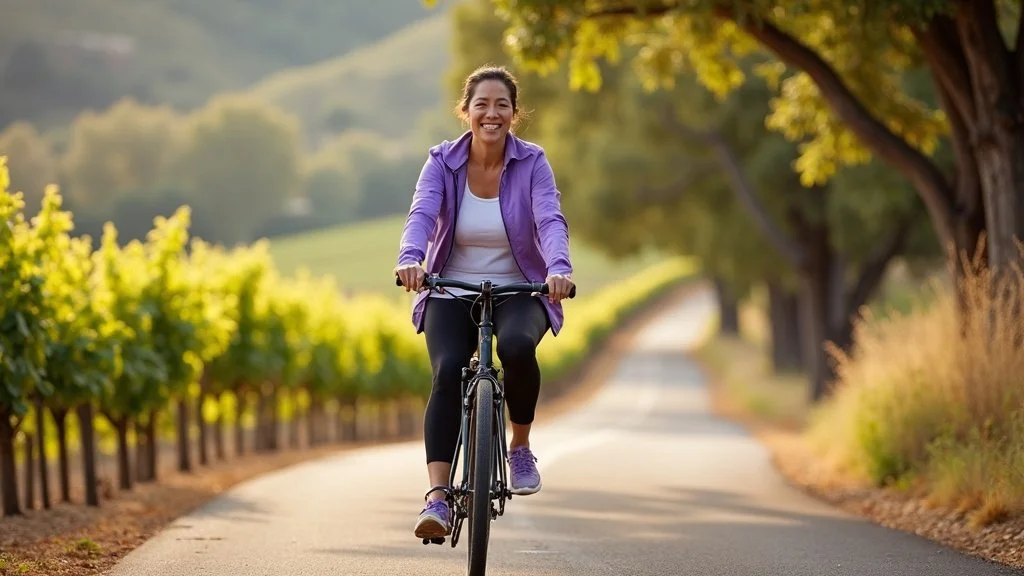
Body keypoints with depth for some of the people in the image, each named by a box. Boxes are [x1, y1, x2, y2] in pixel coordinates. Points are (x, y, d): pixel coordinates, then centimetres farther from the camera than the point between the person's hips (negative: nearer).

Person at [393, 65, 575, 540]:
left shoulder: (531, 164, -6)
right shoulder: (442, 162, -4)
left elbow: (550, 220, -21)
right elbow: (422, 214, -20)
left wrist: (558, 268, -42)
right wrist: (410, 259, -43)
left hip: (518, 292, 0)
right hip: (452, 293, 1)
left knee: (517, 346, -33)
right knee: (448, 372, -26)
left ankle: (520, 447, -7)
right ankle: (437, 497, -29)